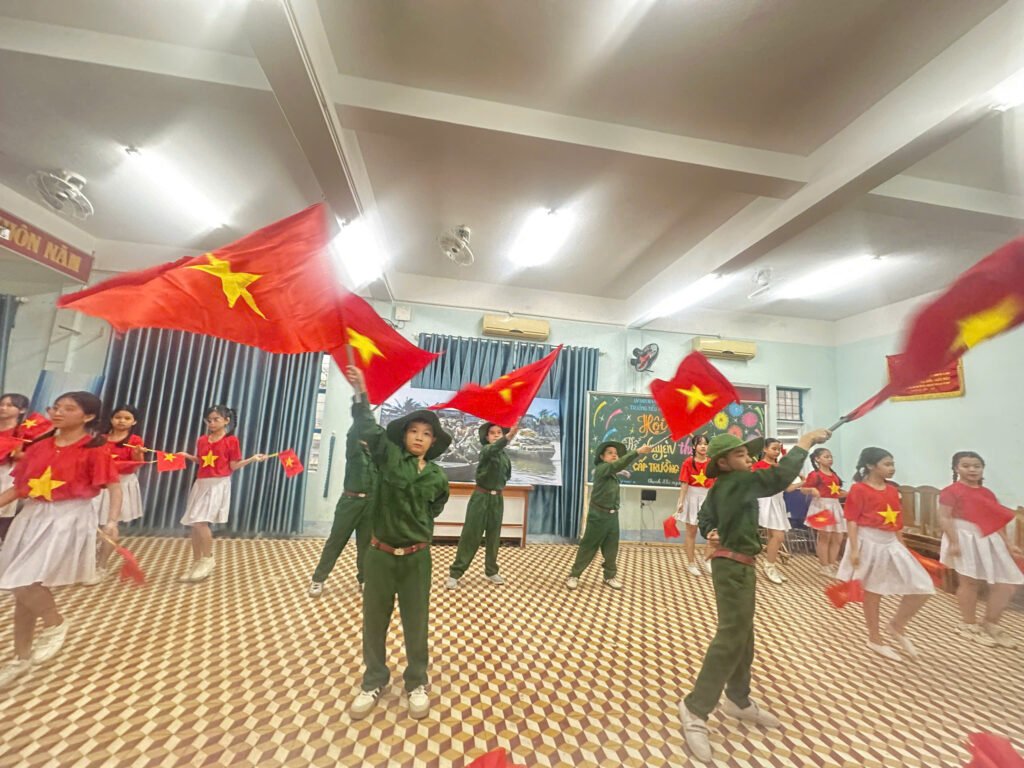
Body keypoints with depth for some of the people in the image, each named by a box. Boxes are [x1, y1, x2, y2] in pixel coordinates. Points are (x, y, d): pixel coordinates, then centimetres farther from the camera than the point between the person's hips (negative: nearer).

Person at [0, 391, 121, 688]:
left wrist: (112, 521, -22)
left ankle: (56, 624, 16)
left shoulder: (95, 449, -11)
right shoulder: (39, 447, 6)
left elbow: (114, 487, -13)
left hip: (69, 519, -6)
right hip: (32, 517, 7)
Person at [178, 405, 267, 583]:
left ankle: (208, 560, 6)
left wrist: (252, 459, -15)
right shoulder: (202, 440, 9)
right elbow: (201, 460, 20)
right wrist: (187, 456, 12)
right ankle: (196, 563, 24)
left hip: (219, 484, -6)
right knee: (193, 524, 8)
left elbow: (233, 466, -5)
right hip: (201, 484, 6)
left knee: (200, 521, -14)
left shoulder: (231, 440, -6)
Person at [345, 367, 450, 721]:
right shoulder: (388, 457, -9)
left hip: (416, 558, 1)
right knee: (374, 621, 15)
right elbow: (370, 429, -22)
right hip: (380, 554, 0)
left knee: (416, 623, 13)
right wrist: (361, 394, -31)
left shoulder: (437, 477, -4)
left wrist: (415, 533, 9)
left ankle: (417, 683, 36)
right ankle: (374, 682, 39)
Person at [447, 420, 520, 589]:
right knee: (470, 535, -1)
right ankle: (455, 573, 10)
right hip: (481, 497, -5)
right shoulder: (486, 450, -13)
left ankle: (491, 571, 28)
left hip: (497, 499, 5)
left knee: (493, 536, 12)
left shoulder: (506, 456, 6)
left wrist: (500, 486, 5)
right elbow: (494, 448, -39)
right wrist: (509, 436, -56)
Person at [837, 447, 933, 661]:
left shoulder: (893, 490, 8)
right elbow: (852, 521, -14)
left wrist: (902, 546, 16)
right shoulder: (859, 489, -14)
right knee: (872, 592, 6)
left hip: (891, 543, 7)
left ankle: (897, 625, 25)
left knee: (922, 586, 3)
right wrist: (854, 549, -17)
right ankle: (875, 639, 23)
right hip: (869, 543, -7)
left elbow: (897, 522, 16)